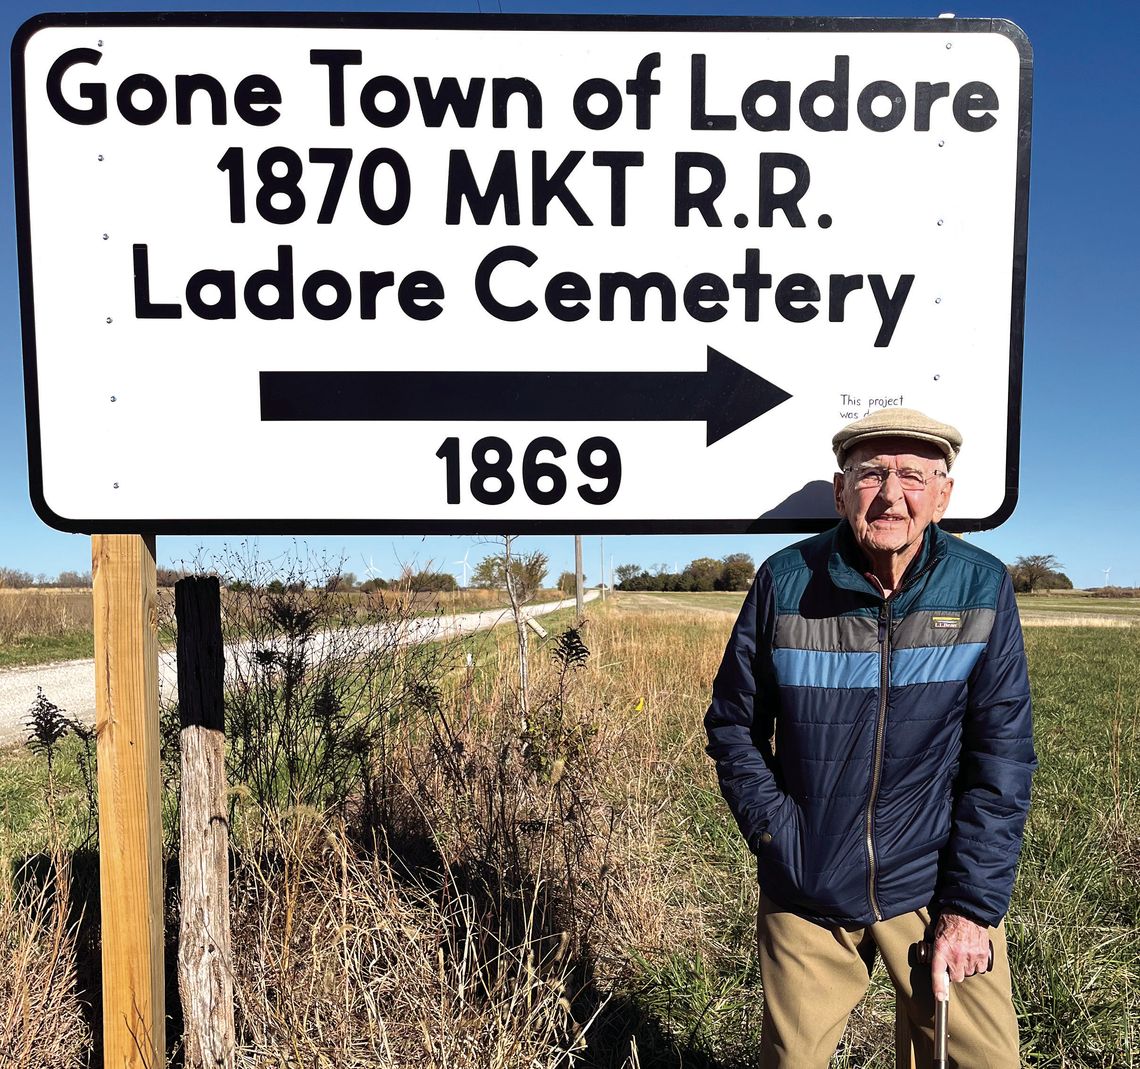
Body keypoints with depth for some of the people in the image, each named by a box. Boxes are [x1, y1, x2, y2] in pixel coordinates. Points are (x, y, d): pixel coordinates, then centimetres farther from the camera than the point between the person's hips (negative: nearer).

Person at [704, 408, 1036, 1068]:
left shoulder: (983, 588, -8)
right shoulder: (786, 581, -9)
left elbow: (1001, 757, -6)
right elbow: (732, 723, 0)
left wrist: (974, 904, -8)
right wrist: (775, 834, -8)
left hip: (935, 887, 0)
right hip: (806, 897, 1)